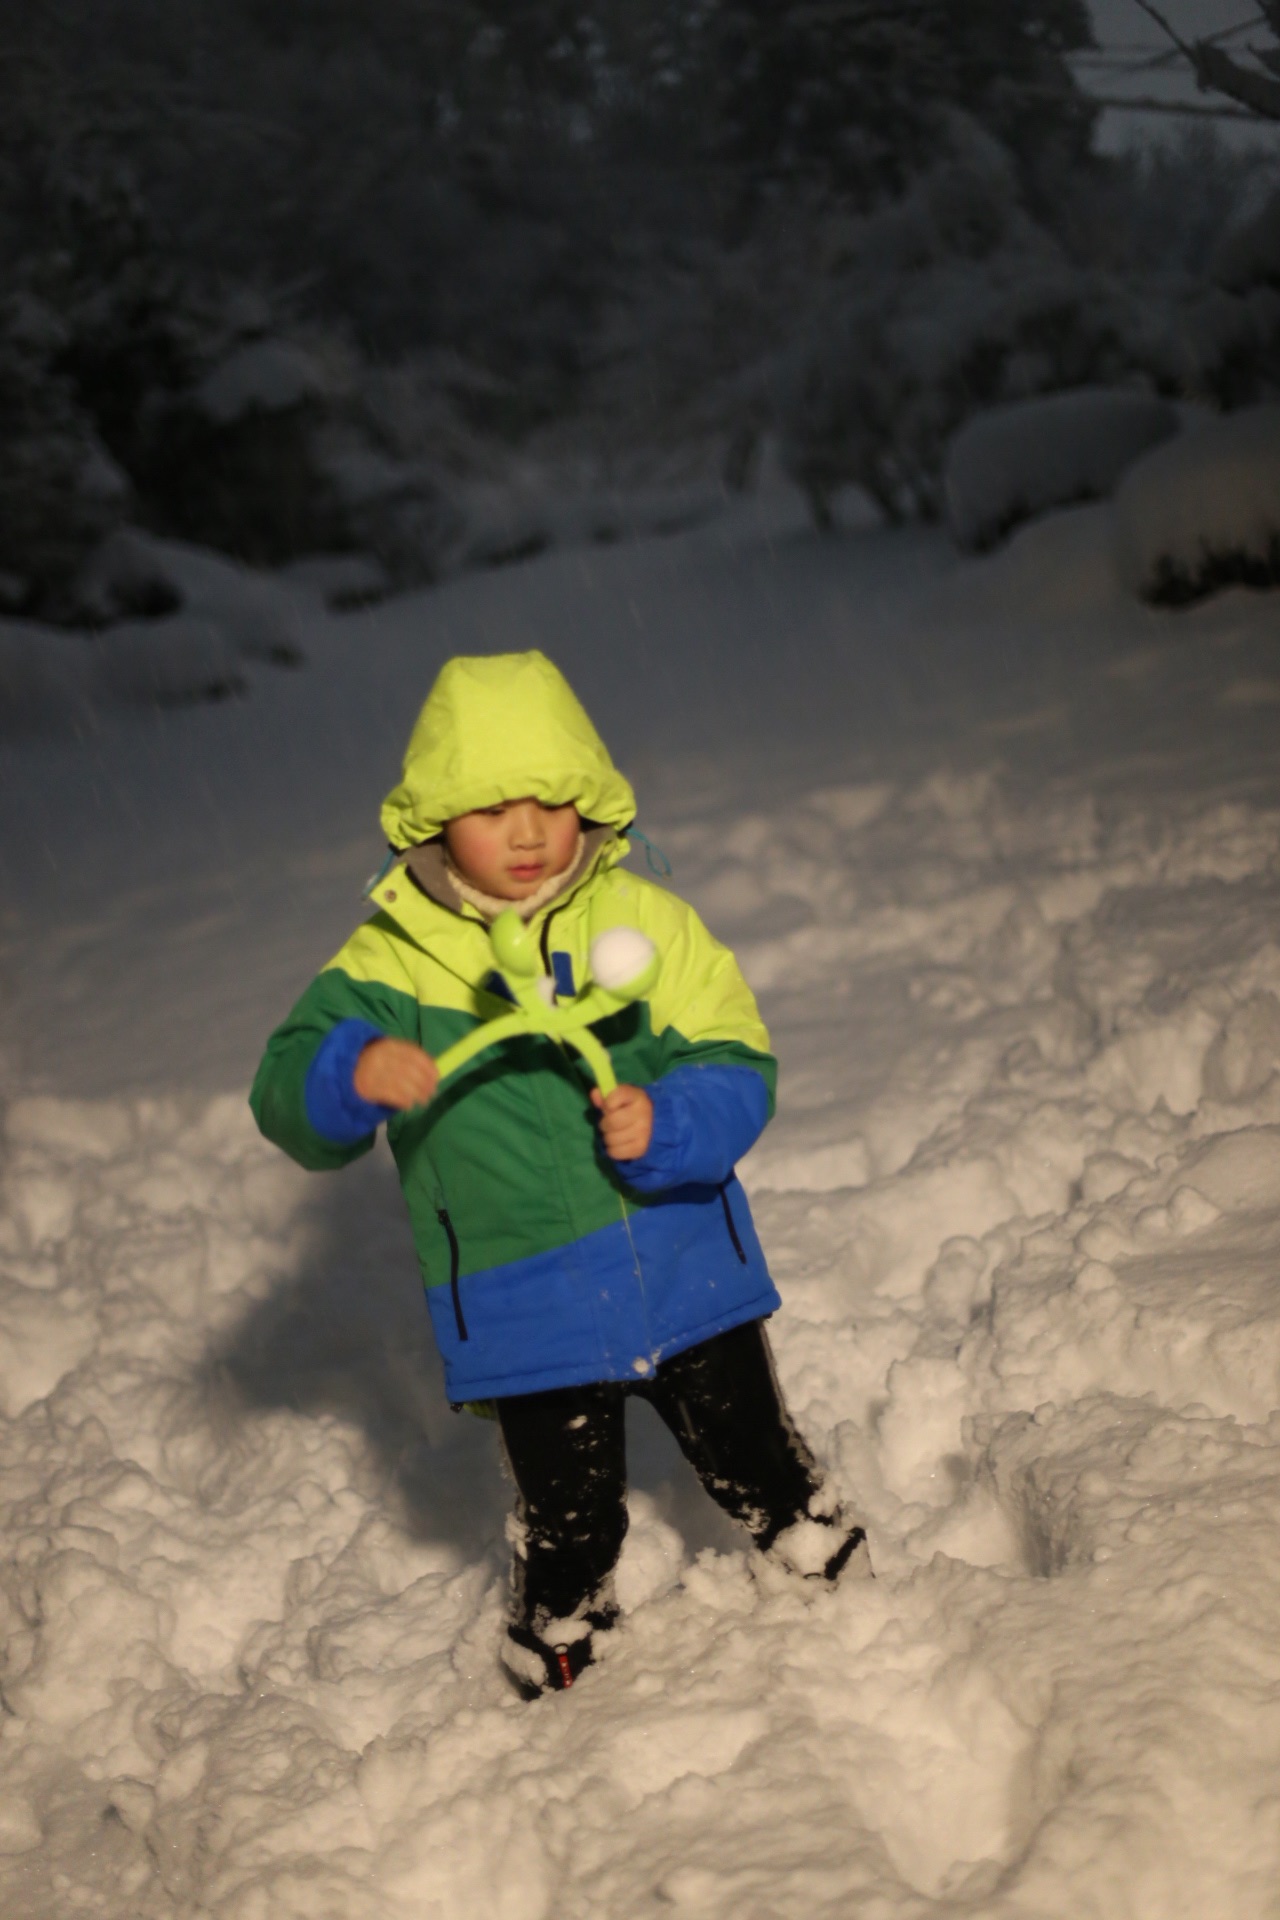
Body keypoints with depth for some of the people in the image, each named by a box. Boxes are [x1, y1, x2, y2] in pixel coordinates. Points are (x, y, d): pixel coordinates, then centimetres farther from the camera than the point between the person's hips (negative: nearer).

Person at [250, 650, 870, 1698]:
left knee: (756, 1462, 18)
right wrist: (351, 1075, -35)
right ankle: (560, 1682, 32)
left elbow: (739, 1072, -6)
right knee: (568, 1521, 7)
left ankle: (844, 1585, 44)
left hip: (686, 1267, 2)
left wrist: (667, 1125, -27)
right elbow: (286, 1099, -13)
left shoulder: (645, 919, -5)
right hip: (526, 1311, -1)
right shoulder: (390, 961, -7)